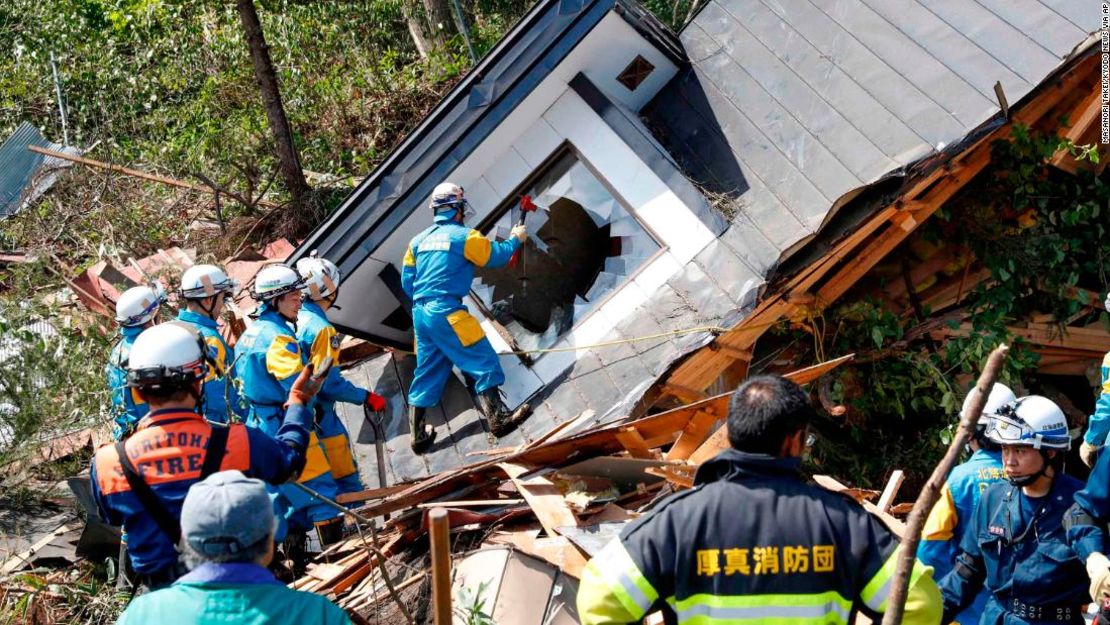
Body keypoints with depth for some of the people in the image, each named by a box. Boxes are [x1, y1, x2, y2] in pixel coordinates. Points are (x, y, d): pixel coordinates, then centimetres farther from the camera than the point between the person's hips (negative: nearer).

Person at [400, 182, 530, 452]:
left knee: (427, 374, 13)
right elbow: (496, 256, 5)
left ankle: (418, 435, 14)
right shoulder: (464, 236, -5)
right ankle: (498, 418, -9)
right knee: (483, 363, -3)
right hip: (447, 313, -7)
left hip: (420, 314, 7)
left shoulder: (419, 240, 14)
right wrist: (515, 239, 23)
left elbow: (407, 281, 15)